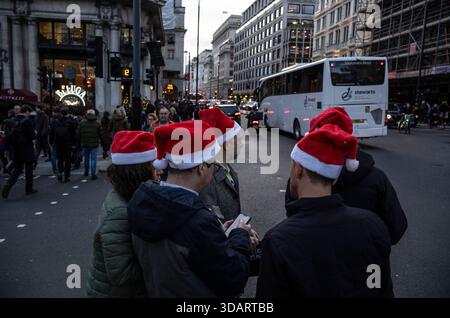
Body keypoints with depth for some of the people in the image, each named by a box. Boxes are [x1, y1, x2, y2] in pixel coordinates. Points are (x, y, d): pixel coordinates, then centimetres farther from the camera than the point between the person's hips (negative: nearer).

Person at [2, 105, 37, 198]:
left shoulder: (13, 121, 6)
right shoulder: (27, 121, -14)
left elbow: (9, 136, 9)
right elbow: (32, 136, -15)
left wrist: (7, 148, 16)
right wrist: (35, 135, 5)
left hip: (16, 150, 5)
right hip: (27, 150, -5)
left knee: (17, 169, 13)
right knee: (28, 169, 8)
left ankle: (8, 185, -8)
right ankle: (29, 189, 16)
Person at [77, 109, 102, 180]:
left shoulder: (82, 123, -2)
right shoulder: (97, 123, -2)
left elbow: (78, 134, 1)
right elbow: (101, 134, 2)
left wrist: (80, 142, 13)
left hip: (85, 144, 2)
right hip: (94, 144, -1)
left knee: (86, 158, 17)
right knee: (93, 159, -1)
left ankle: (86, 172, 29)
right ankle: (93, 174, -7)